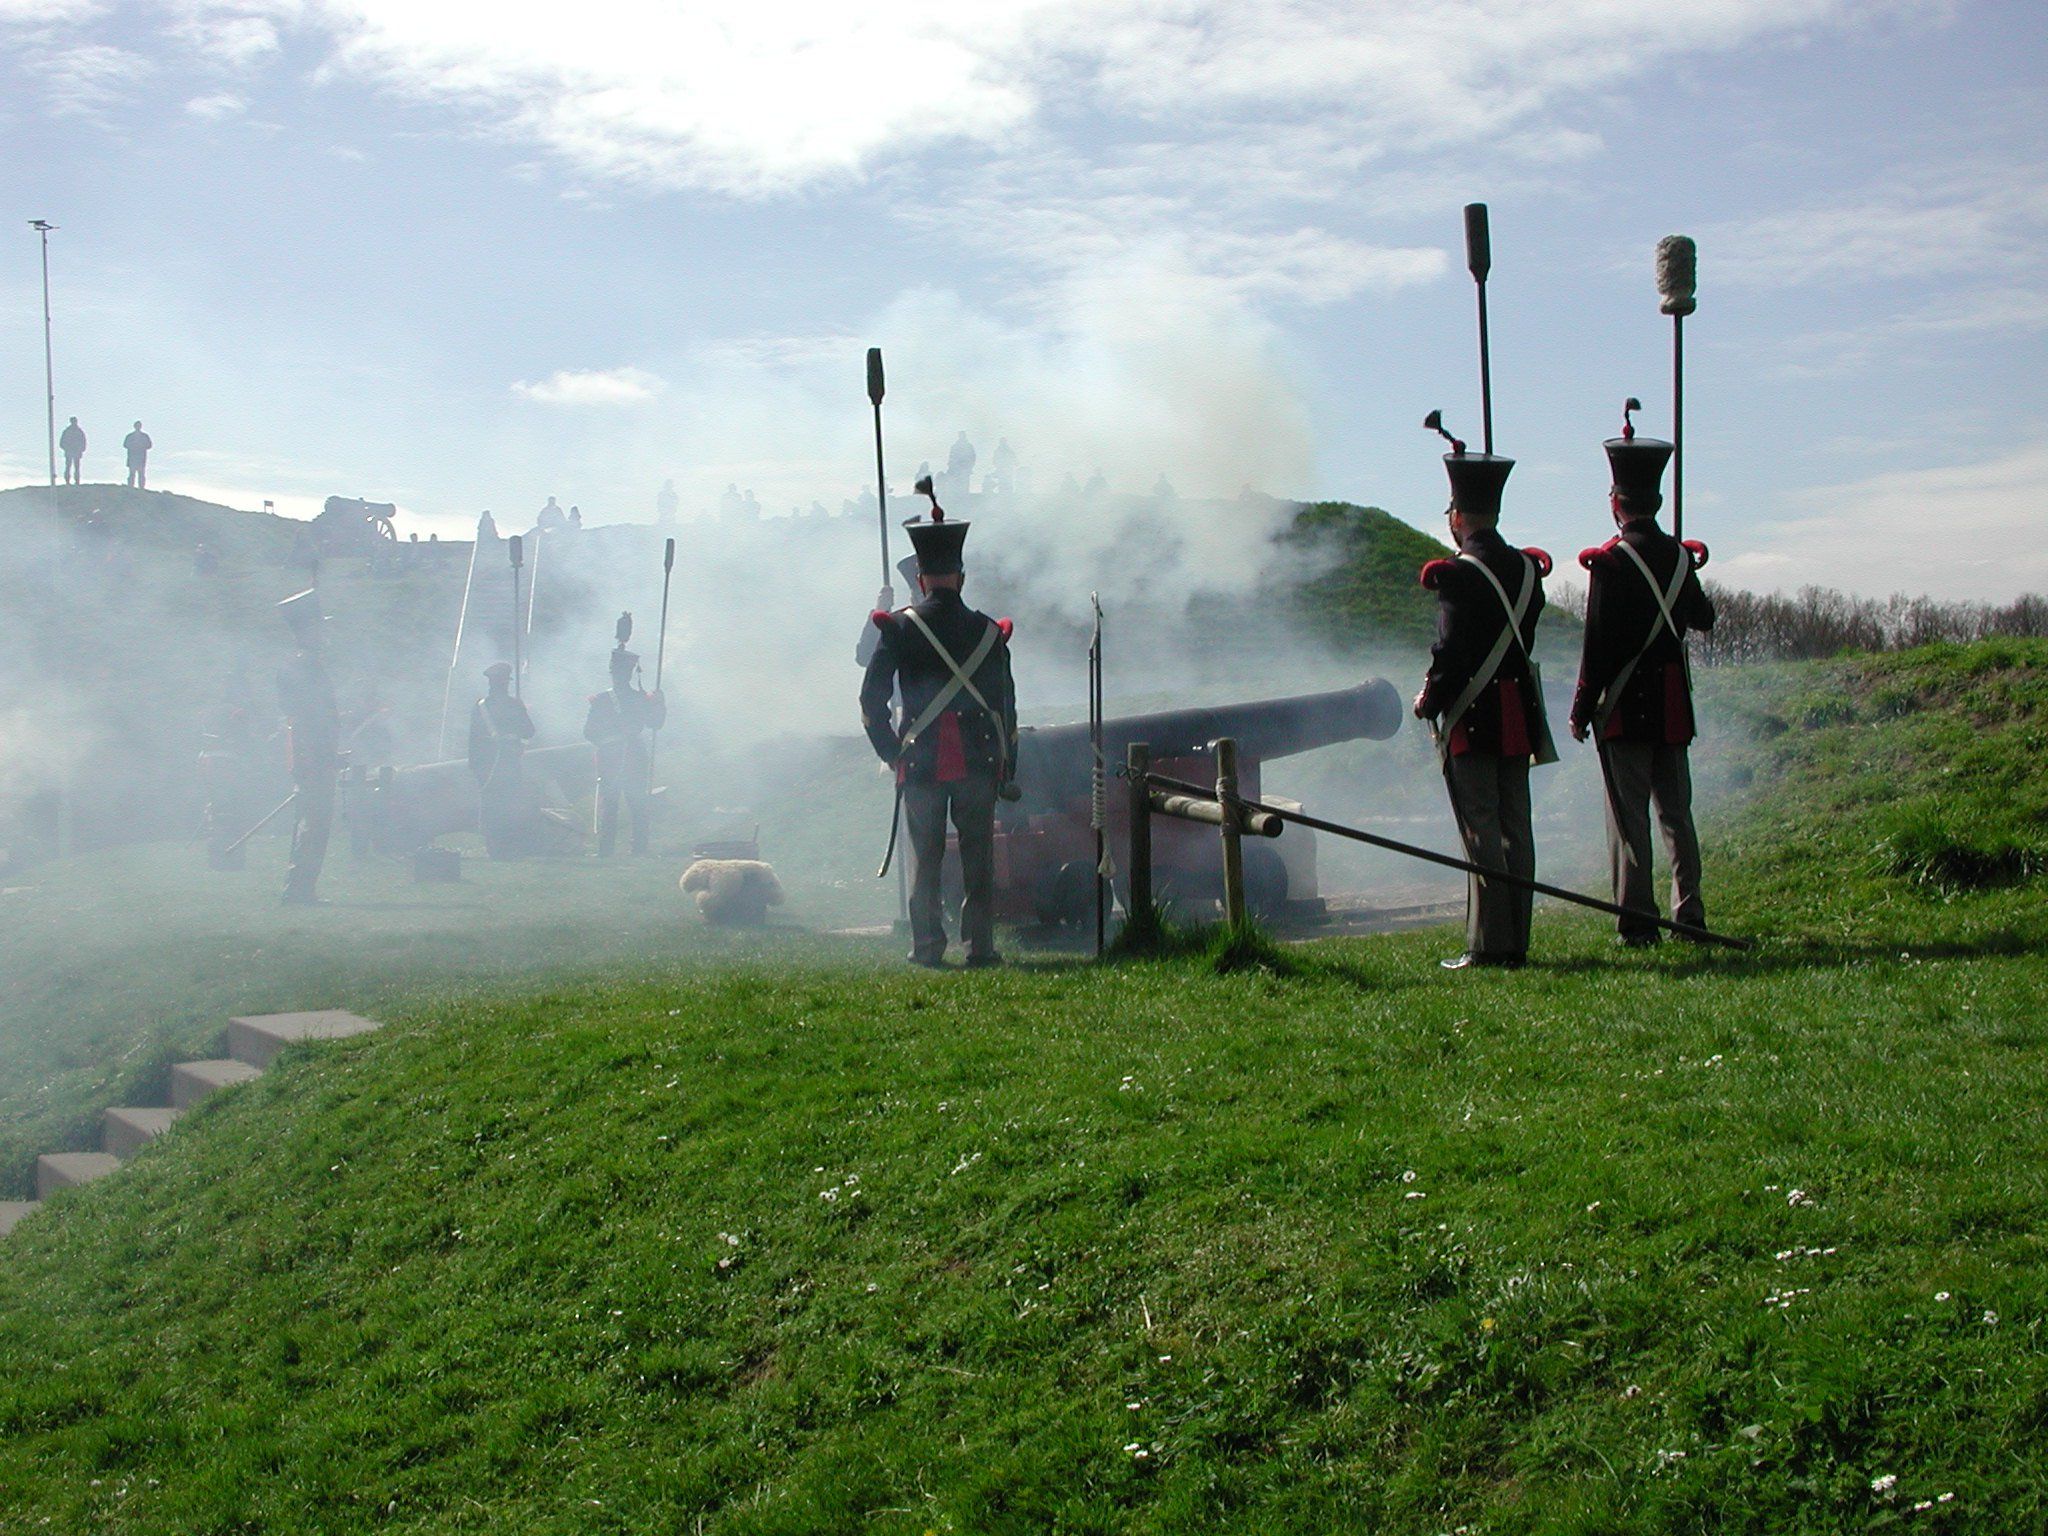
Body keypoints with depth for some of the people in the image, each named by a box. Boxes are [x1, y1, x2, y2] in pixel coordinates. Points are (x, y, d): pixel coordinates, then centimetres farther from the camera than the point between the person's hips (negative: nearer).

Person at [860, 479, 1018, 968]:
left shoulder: (899, 627, -1)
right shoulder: (988, 631, 4)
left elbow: (871, 699, -3)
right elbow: (1006, 704, 6)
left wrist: (891, 752, 7)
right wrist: (1006, 767, 13)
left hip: (921, 761, -1)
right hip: (979, 759, 1)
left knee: (924, 857, 5)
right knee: (978, 855, 6)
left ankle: (927, 945, 5)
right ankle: (979, 945, 5)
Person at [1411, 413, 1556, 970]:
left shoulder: (1460, 574, -13)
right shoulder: (1527, 568, 9)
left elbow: (1450, 653, -17)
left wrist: (1427, 703, -3)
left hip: (1472, 720, -7)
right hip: (1519, 719, 7)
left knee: (1481, 834, -5)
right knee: (1515, 830, 9)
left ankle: (1488, 945, -4)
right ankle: (1516, 941, 13)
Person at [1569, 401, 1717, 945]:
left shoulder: (1609, 562, -12)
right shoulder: (1681, 556, 6)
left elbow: (1598, 643, -14)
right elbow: (1703, 618, 22)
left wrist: (1580, 710, -7)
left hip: (1624, 706, -5)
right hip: (1673, 706, 5)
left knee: (1629, 818, -2)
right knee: (1676, 812, 12)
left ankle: (1638, 922, -2)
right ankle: (1689, 914, 12)